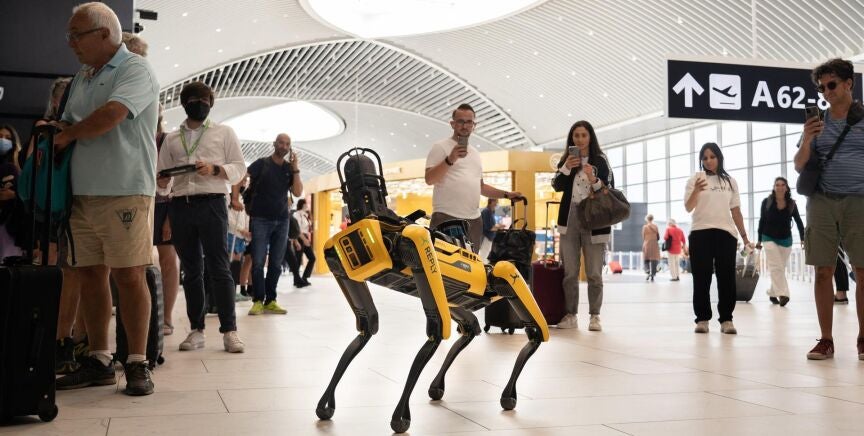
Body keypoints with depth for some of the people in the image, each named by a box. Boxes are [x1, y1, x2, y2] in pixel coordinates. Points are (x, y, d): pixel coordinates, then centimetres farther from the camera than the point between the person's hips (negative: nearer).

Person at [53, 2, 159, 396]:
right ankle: (98, 361, 16)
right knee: (89, 275, 7)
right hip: (82, 195, 7)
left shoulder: (136, 70, -4)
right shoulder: (82, 78, 20)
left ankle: (137, 364, 1)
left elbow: (110, 116, -18)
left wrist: (67, 134, -3)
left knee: (128, 276, -6)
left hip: (124, 193, -7)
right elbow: (67, 126, 25)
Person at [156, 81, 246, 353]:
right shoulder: (171, 139, 19)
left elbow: (239, 168, 5)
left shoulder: (224, 133, 12)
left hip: (212, 204, -3)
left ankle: (229, 330, -7)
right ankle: (197, 330, 10)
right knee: (191, 270, 5)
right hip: (180, 207, 3)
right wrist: (162, 182, -10)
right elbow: (162, 176, 14)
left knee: (219, 268, -8)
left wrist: (214, 169, -12)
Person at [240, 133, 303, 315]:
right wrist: (236, 198, -17)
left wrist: (295, 169, -6)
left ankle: (270, 301, 9)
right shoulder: (261, 164, 2)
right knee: (258, 262, -6)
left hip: (282, 221, 4)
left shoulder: (290, 169, 11)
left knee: (276, 264, 4)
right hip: (260, 219, -3)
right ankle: (258, 301, -2)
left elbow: (298, 192, 0)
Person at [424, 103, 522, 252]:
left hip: (474, 220, 7)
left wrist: (506, 194, 23)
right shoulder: (440, 147, 2)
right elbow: (429, 179, -9)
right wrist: (450, 160, -20)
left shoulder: (475, 152, 24)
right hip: (446, 218, -7)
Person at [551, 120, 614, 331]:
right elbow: (556, 186, 3)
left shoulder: (600, 160, 3)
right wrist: (566, 168, -12)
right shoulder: (566, 159, 12)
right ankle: (570, 315, 9)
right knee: (569, 272, 4)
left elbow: (610, 190, 0)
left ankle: (594, 316, 6)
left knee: (594, 273, -1)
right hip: (569, 219, 3)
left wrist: (594, 181, -17)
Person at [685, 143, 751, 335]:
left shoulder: (730, 181, 14)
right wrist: (696, 191, -27)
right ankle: (702, 319, 4)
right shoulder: (696, 178, 3)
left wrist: (744, 236, 12)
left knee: (727, 278, 0)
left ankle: (726, 319, 5)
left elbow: (736, 211, 17)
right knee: (702, 278, -1)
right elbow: (688, 208, -7)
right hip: (701, 233, -3)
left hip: (726, 234, 3)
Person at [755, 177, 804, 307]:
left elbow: (798, 222, 0)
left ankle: (772, 293, 22)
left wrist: (803, 238, -11)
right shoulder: (766, 202, -6)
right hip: (769, 238, -2)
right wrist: (759, 240, 3)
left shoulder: (792, 204, -4)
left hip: (785, 239, 2)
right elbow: (762, 221, 2)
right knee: (776, 267, -13)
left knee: (780, 268, 8)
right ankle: (782, 294, -20)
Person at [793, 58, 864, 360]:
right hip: (822, 203, 2)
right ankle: (825, 340, 6)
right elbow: (799, 166, 10)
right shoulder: (817, 124, 12)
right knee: (823, 271, 0)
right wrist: (806, 139, -8)